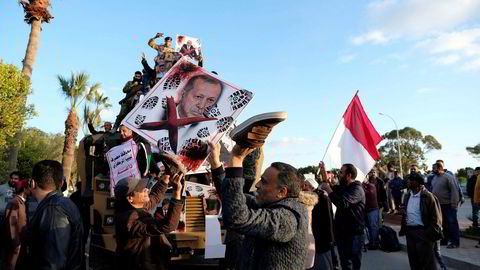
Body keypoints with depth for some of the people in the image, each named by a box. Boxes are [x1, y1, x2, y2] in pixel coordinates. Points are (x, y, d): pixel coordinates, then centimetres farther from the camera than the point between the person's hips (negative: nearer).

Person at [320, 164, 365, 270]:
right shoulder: (343, 187, 11)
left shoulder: (356, 189, -19)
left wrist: (328, 189, -25)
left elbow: (342, 203, -34)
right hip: (342, 232, 9)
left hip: (354, 234, -9)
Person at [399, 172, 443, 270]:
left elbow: (436, 216, -12)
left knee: (427, 261, 1)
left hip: (423, 232, -7)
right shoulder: (407, 196, 11)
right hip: (409, 232, 7)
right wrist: (403, 229, 14)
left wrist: (432, 233, -16)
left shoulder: (428, 196, -11)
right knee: (413, 261, 16)